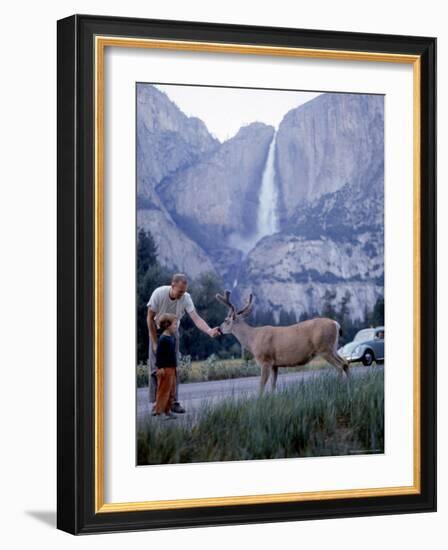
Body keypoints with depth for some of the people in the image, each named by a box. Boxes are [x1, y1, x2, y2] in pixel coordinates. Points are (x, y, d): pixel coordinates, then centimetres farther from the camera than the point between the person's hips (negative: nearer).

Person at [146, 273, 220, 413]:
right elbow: (150, 319, -18)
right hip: (157, 332, -2)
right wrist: (155, 343, -15)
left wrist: (209, 331, -51)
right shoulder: (159, 294, -28)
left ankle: (173, 402, 4)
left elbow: (196, 318, -32)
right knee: (156, 367, -5)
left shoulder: (186, 298, -23)